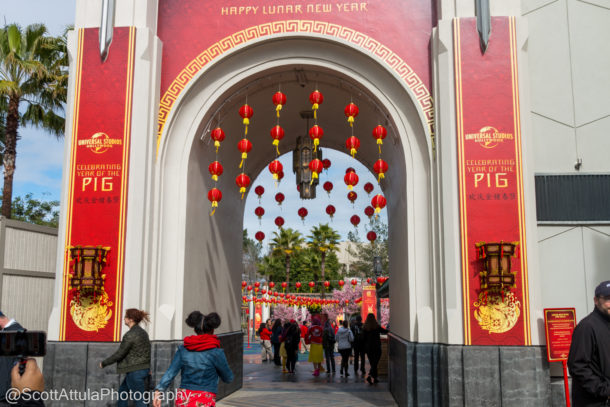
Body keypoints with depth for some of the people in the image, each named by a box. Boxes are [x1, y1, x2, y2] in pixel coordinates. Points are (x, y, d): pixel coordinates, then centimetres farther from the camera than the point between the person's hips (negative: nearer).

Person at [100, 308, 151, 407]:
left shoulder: (130, 335, -18)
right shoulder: (143, 332, 8)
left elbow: (119, 354, -15)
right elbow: (146, 351, 14)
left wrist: (104, 363, -2)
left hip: (135, 371, -9)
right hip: (144, 369, 9)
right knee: (122, 391, 24)